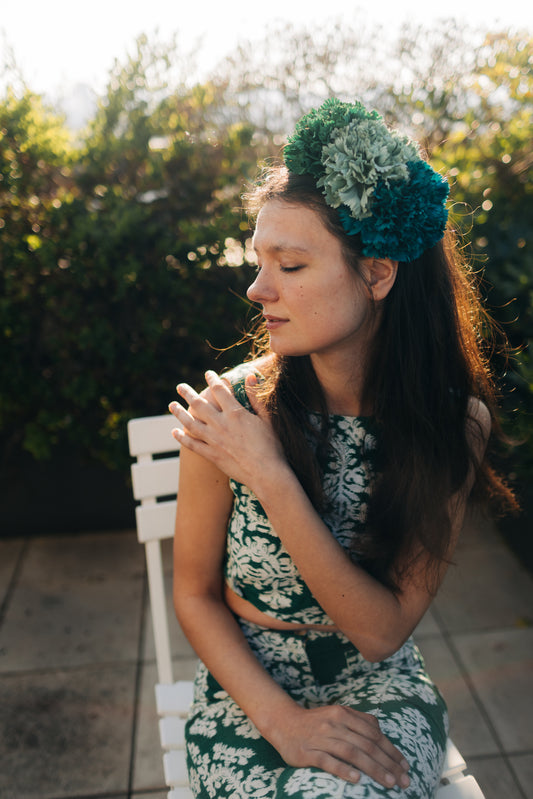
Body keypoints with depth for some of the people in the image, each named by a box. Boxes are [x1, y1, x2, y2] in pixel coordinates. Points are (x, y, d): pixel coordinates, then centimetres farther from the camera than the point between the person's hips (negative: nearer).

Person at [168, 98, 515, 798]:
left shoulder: (455, 421, -14)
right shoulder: (229, 407, -16)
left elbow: (382, 633, -16)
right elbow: (195, 595, -4)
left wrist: (271, 481, -26)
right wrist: (281, 716, -17)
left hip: (379, 687, 1)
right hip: (247, 687, 0)